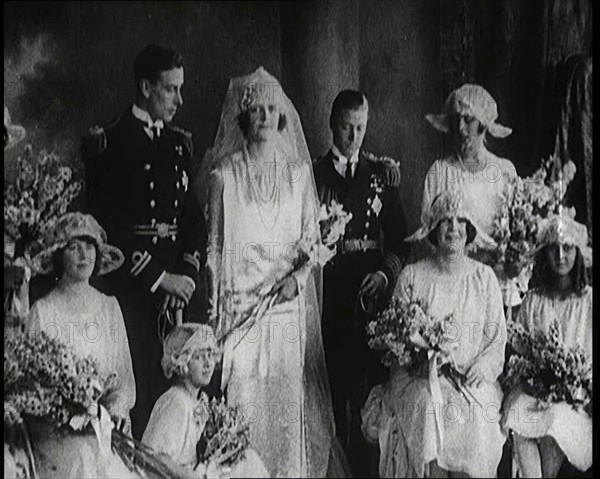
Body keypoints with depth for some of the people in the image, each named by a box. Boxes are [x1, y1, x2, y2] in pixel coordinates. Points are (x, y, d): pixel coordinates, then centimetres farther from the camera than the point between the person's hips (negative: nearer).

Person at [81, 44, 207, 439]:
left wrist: (188, 273, -3)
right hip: (131, 286, -5)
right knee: (137, 395, -2)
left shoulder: (180, 143, 14)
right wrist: (160, 278, -12)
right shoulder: (108, 143, -4)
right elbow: (106, 225, -10)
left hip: (180, 281, 5)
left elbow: (194, 217, 13)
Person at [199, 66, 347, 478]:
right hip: (241, 303, -2)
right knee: (244, 399, -2)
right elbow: (214, 245, 2)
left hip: (289, 303, 2)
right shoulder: (224, 174, 0)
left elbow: (313, 234, 10)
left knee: (290, 394, 4)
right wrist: (215, 307, -1)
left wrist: (300, 273, -8)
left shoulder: (298, 171, 8)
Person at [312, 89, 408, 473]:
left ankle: (368, 462, 11)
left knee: (371, 380, -1)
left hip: (373, 287, 1)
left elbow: (398, 235, 7)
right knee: (332, 383, 0)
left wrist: (387, 272, -7)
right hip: (328, 291, -1)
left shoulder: (383, 172, 11)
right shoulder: (313, 173, 5)